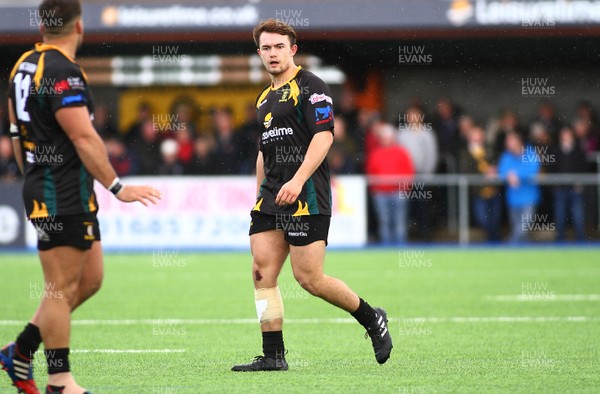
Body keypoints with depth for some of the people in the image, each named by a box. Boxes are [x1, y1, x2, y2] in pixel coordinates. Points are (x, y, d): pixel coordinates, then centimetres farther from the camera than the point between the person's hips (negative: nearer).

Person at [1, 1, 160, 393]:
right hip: (64, 198, -10)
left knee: (90, 278, 13)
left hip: (42, 188, 10)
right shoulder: (62, 72, -18)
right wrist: (117, 187, -17)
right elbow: (84, 138, -21)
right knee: (63, 287, -4)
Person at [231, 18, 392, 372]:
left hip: (306, 196, -8)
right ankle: (273, 356, 1)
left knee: (309, 278, -9)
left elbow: (324, 135, -15)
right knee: (262, 273, -2)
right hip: (271, 197, 8)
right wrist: (260, 196, 24)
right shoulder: (265, 98, 20)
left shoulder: (310, 86, -5)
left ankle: (372, 319, 12)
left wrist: (298, 180, -23)